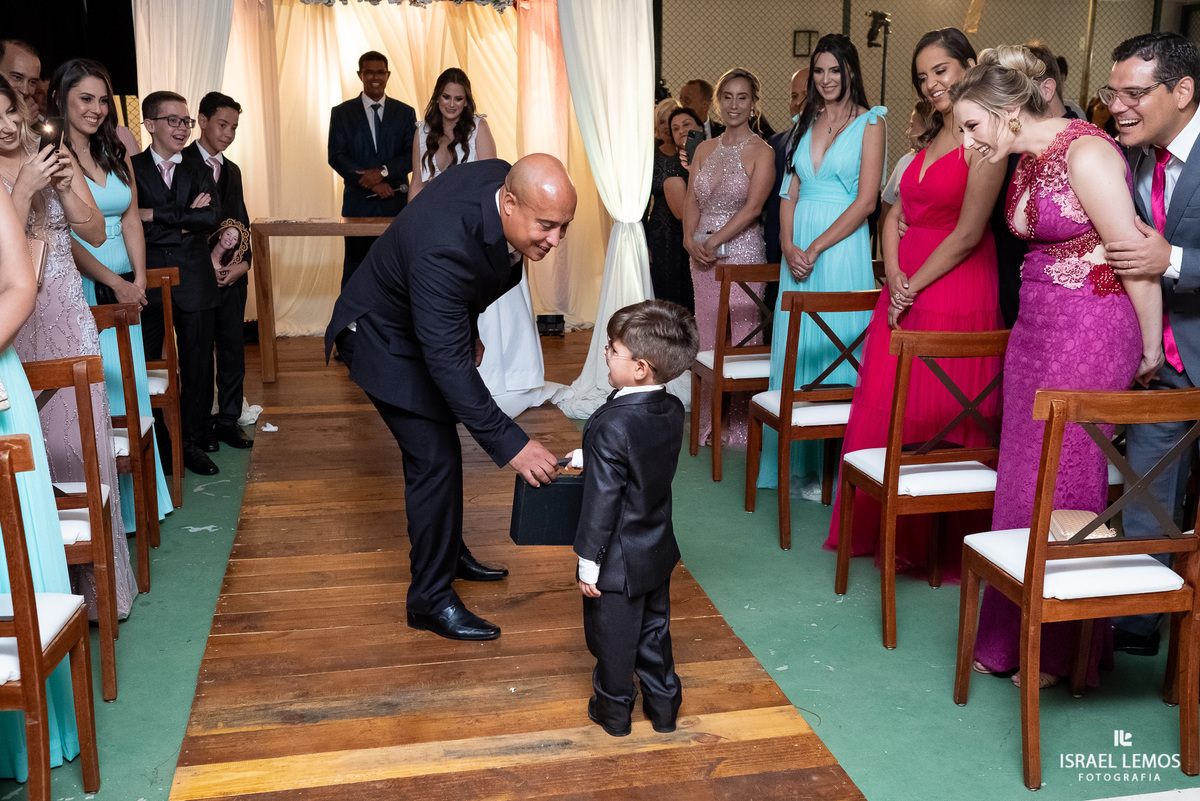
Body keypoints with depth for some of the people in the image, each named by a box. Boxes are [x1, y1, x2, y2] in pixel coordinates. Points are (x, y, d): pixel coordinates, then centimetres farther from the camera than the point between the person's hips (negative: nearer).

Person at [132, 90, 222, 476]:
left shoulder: (199, 171, 10)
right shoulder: (129, 169, 1)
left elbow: (212, 217, -8)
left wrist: (156, 215, -12)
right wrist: (185, 222, -11)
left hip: (193, 284, 3)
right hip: (147, 282, -2)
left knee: (197, 367, 7)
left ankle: (193, 442, 20)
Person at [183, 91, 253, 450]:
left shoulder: (232, 170, 16)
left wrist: (243, 262, 0)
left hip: (232, 274, 6)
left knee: (233, 350, 8)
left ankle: (228, 421, 17)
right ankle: (201, 426, 12)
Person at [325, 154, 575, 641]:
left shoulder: (503, 180, -16)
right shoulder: (444, 248, -42)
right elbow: (448, 361, -41)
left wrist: (467, 332, 13)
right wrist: (510, 444, -42)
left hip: (437, 324, 9)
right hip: (386, 339, -8)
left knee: (437, 451, 20)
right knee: (435, 459, -10)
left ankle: (447, 551, 39)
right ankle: (431, 599, 4)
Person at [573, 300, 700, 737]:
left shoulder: (611, 426, -29)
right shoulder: (673, 410, -7)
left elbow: (601, 503, -25)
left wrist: (588, 564, -15)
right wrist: (588, 458, 17)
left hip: (619, 562, -7)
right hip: (658, 552, 7)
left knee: (613, 638, 15)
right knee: (654, 630, 23)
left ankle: (613, 709, 33)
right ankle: (663, 704, 37)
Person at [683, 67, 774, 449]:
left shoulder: (761, 152, -4)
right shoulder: (705, 149, 13)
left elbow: (752, 207, -13)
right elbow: (691, 201, 10)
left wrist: (715, 240, -17)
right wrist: (691, 239, -7)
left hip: (741, 251, -5)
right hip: (702, 255, 5)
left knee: (739, 335, -3)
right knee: (706, 333, 8)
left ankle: (738, 423, 7)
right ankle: (710, 419, 18)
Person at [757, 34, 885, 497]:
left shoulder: (869, 124, -1)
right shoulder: (804, 124, 15)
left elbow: (866, 201, -9)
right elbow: (789, 193, 11)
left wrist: (816, 248, -15)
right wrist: (789, 246, -6)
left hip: (842, 247, -5)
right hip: (798, 248, 5)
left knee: (836, 350, -3)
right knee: (795, 351, 6)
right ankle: (801, 462, 16)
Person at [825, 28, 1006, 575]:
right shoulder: (931, 140, 16)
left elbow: (968, 233, -15)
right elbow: (896, 214, 12)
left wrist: (912, 287, -12)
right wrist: (894, 274, -4)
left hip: (953, 295, -8)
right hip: (904, 289, 8)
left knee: (939, 420, 0)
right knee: (886, 413, 12)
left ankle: (938, 543, 15)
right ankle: (887, 529, 26)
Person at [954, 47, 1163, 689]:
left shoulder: (1085, 154, -18)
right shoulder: (1027, 160, 10)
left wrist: (1150, 350, -8)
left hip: (1088, 334, -8)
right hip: (1034, 329, 9)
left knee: (1061, 487, 1)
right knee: (1021, 484, 11)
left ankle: (1062, 650, 19)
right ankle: (1014, 637, 26)